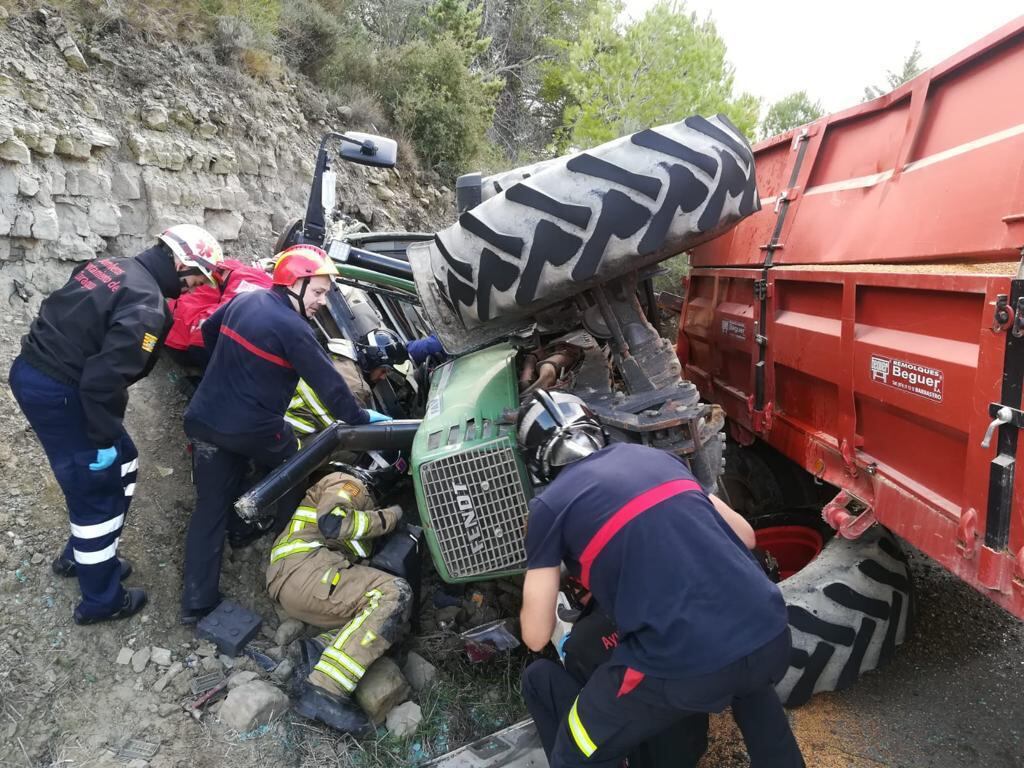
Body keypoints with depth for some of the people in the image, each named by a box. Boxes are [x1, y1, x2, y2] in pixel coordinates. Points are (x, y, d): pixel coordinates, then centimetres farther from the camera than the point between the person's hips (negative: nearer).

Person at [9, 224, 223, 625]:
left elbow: (67, 318, 16)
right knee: (97, 491, 3)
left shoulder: (110, 266, 7)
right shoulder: (147, 308, -21)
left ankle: (79, 556, 37)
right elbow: (105, 377, -25)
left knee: (121, 467, 20)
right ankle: (101, 600, 17)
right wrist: (105, 437, -16)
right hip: (57, 392, -9)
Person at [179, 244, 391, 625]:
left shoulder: (243, 300, 6)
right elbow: (328, 382, -16)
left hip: (204, 420, 7)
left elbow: (208, 332, 23)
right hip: (253, 430, -7)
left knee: (210, 507, 11)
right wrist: (360, 417, -4)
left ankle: (197, 603, 12)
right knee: (287, 468, 26)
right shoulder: (293, 329, -17)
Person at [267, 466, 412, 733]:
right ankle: (323, 693, -33)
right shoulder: (346, 482, 6)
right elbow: (332, 521, -16)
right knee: (395, 595, -24)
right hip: (304, 569, -9)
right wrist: (388, 518, -6)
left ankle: (323, 648, -18)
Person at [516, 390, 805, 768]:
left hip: (682, 662, -5)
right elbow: (745, 535, 26)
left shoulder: (549, 504, 5)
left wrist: (540, 586, 32)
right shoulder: (657, 456, 18)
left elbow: (536, 636, 10)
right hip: (771, 636, 6)